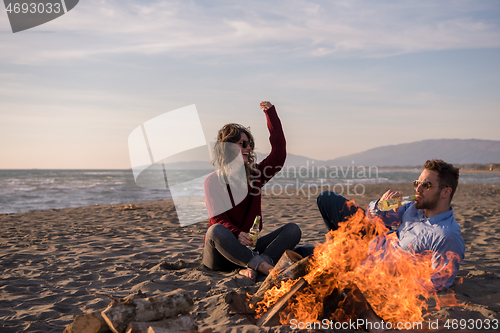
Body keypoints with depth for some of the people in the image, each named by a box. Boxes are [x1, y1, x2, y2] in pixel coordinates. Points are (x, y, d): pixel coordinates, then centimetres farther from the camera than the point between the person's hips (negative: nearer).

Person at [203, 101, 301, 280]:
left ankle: (252, 267, -35)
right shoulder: (213, 181, -2)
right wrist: (237, 234, -34)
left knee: (292, 229, -14)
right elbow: (218, 219, -11)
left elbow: (279, 155, -2)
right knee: (216, 231, -37)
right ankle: (263, 266, -39)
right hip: (221, 256, -4)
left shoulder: (255, 174, 11)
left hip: (248, 246, 4)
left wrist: (271, 113, -3)